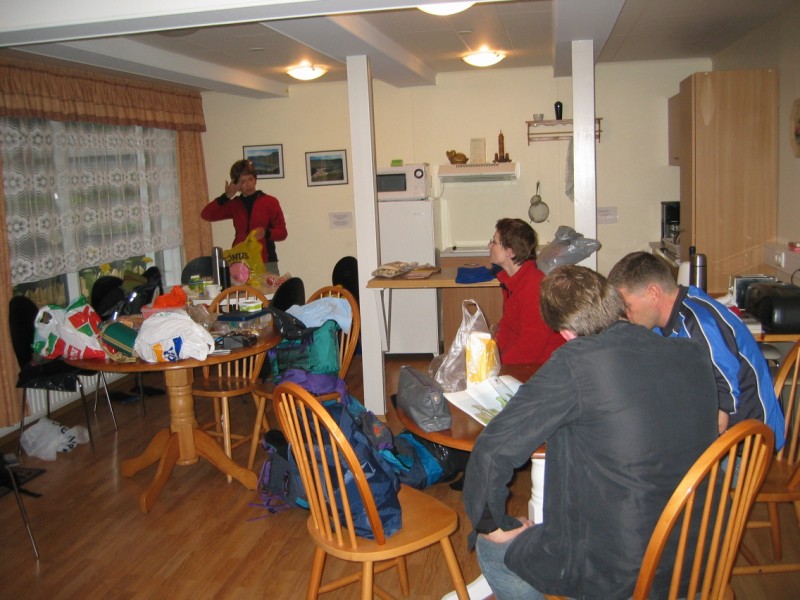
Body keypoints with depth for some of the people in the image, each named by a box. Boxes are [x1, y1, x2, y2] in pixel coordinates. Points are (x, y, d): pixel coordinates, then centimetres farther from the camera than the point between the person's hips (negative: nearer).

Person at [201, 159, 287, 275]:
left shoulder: (270, 202, 6)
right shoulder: (234, 205, 16)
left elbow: (282, 233, 4)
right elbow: (206, 215, 10)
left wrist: (266, 233, -17)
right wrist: (226, 197, 1)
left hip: (266, 262, -2)